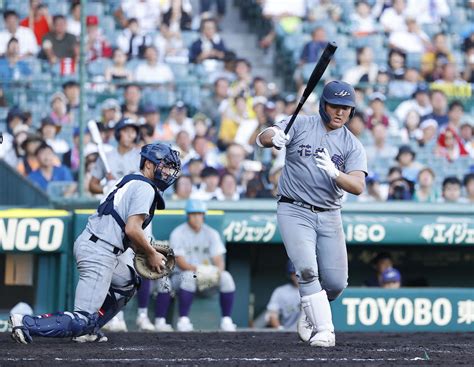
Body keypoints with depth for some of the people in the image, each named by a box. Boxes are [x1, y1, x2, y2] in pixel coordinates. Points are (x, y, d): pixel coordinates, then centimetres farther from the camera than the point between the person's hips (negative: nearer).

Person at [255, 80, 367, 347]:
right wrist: (274, 138, -37)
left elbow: (358, 186, -12)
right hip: (295, 212, -3)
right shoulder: (300, 125, 0)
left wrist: (334, 173, -32)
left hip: (330, 217, 3)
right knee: (307, 270, -21)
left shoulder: (352, 145, 2)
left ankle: (311, 315, 27)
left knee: (336, 282, -2)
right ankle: (323, 329, -14)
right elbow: (262, 138, -13)